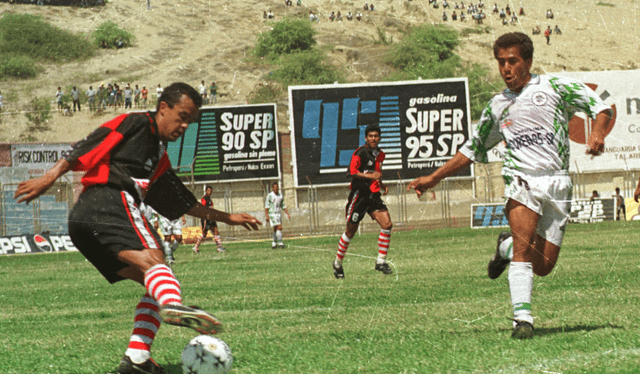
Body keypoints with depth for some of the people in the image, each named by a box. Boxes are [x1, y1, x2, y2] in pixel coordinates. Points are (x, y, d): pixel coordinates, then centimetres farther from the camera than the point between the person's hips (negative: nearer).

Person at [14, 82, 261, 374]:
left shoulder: (159, 159, 35)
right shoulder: (136, 123, 8)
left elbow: (183, 202, 40)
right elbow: (89, 147, -2)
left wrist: (227, 218, 43)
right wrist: (49, 178, -11)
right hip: (109, 202, -10)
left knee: (154, 282, 5)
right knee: (152, 260, -31)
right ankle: (173, 306, -62)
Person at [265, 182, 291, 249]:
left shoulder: (280, 196, 10)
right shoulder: (269, 196, -7)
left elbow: (283, 206, 15)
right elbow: (266, 206, -9)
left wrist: (287, 214, 7)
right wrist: (267, 216, -16)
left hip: (279, 214, 6)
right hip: (272, 214, -6)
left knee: (275, 229, 11)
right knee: (279, 228, -16)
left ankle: (274, 243, 19)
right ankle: (280, 242, -14)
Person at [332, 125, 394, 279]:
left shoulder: (380, 155, 15)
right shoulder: (361, 152, -10)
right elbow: (352, 171, -19)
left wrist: (382, 185, 12)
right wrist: (370, 176, -25)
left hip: (374, 195, 6)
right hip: (359, 195, -6)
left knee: (387, 224, -11)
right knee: (350, 231, 1)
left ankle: (381, 262, -5)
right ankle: (338, 263, 17)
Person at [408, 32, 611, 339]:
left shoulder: (554, 87, 6)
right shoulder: (497, 106, 16)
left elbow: (599, 106, 5)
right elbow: (473, 149, 26)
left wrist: (597, 132, -18)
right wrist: (434, 178, 23)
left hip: (557, 182, -1)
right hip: (522, 179, 1)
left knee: (543, 266, -2)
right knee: (523, 246, -25)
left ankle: (508, 246, 28)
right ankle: (522, 316, -26)